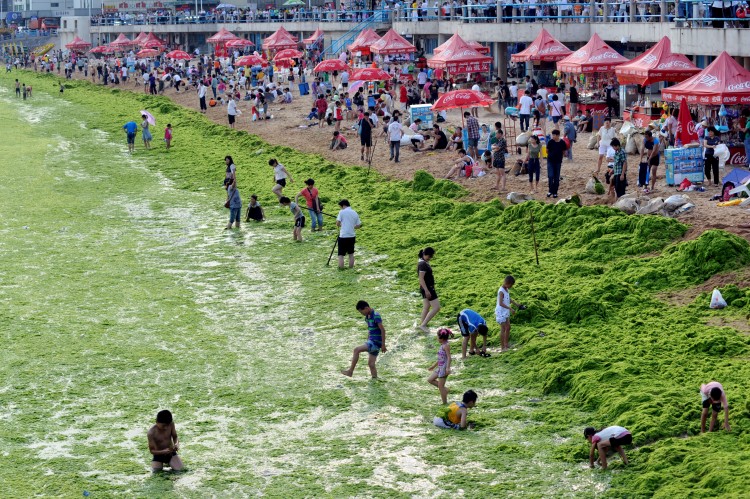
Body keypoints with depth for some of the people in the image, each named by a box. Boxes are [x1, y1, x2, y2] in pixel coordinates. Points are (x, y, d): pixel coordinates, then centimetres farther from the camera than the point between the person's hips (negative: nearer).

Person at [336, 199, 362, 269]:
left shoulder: (342, 212, -8)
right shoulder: (355, 213, 6)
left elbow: (337, 223, -13)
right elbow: (358, 225, 7)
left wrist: (340, 225, 9)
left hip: (343, 236, -5)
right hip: (352, 236, 5)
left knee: (341, 255, 0)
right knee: (351, 254, 17)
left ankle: (340, 269, -2)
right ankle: (351, 268, 21)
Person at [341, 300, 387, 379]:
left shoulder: (376, 316, -16)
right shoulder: (368, 317, 11)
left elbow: (383, 330, -17)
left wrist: (383, 345, -17)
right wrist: (367, 342, 23)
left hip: (376, 342, -9)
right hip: (371, 342, 9)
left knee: (356, 350, -16)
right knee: (371, 364, 9)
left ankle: (350, 371, -10)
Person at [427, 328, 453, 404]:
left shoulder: (446, 345, -15)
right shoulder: (443, 345, 13)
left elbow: (449, 357, -21)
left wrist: (448, 368, -30)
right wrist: (433, 366, 29)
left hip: (444, 367, -10)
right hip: (440, 367, 10)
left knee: (440, 386, -4)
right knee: (430, 380, 12)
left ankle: (445, 403, 5)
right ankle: (444, 389, 15)